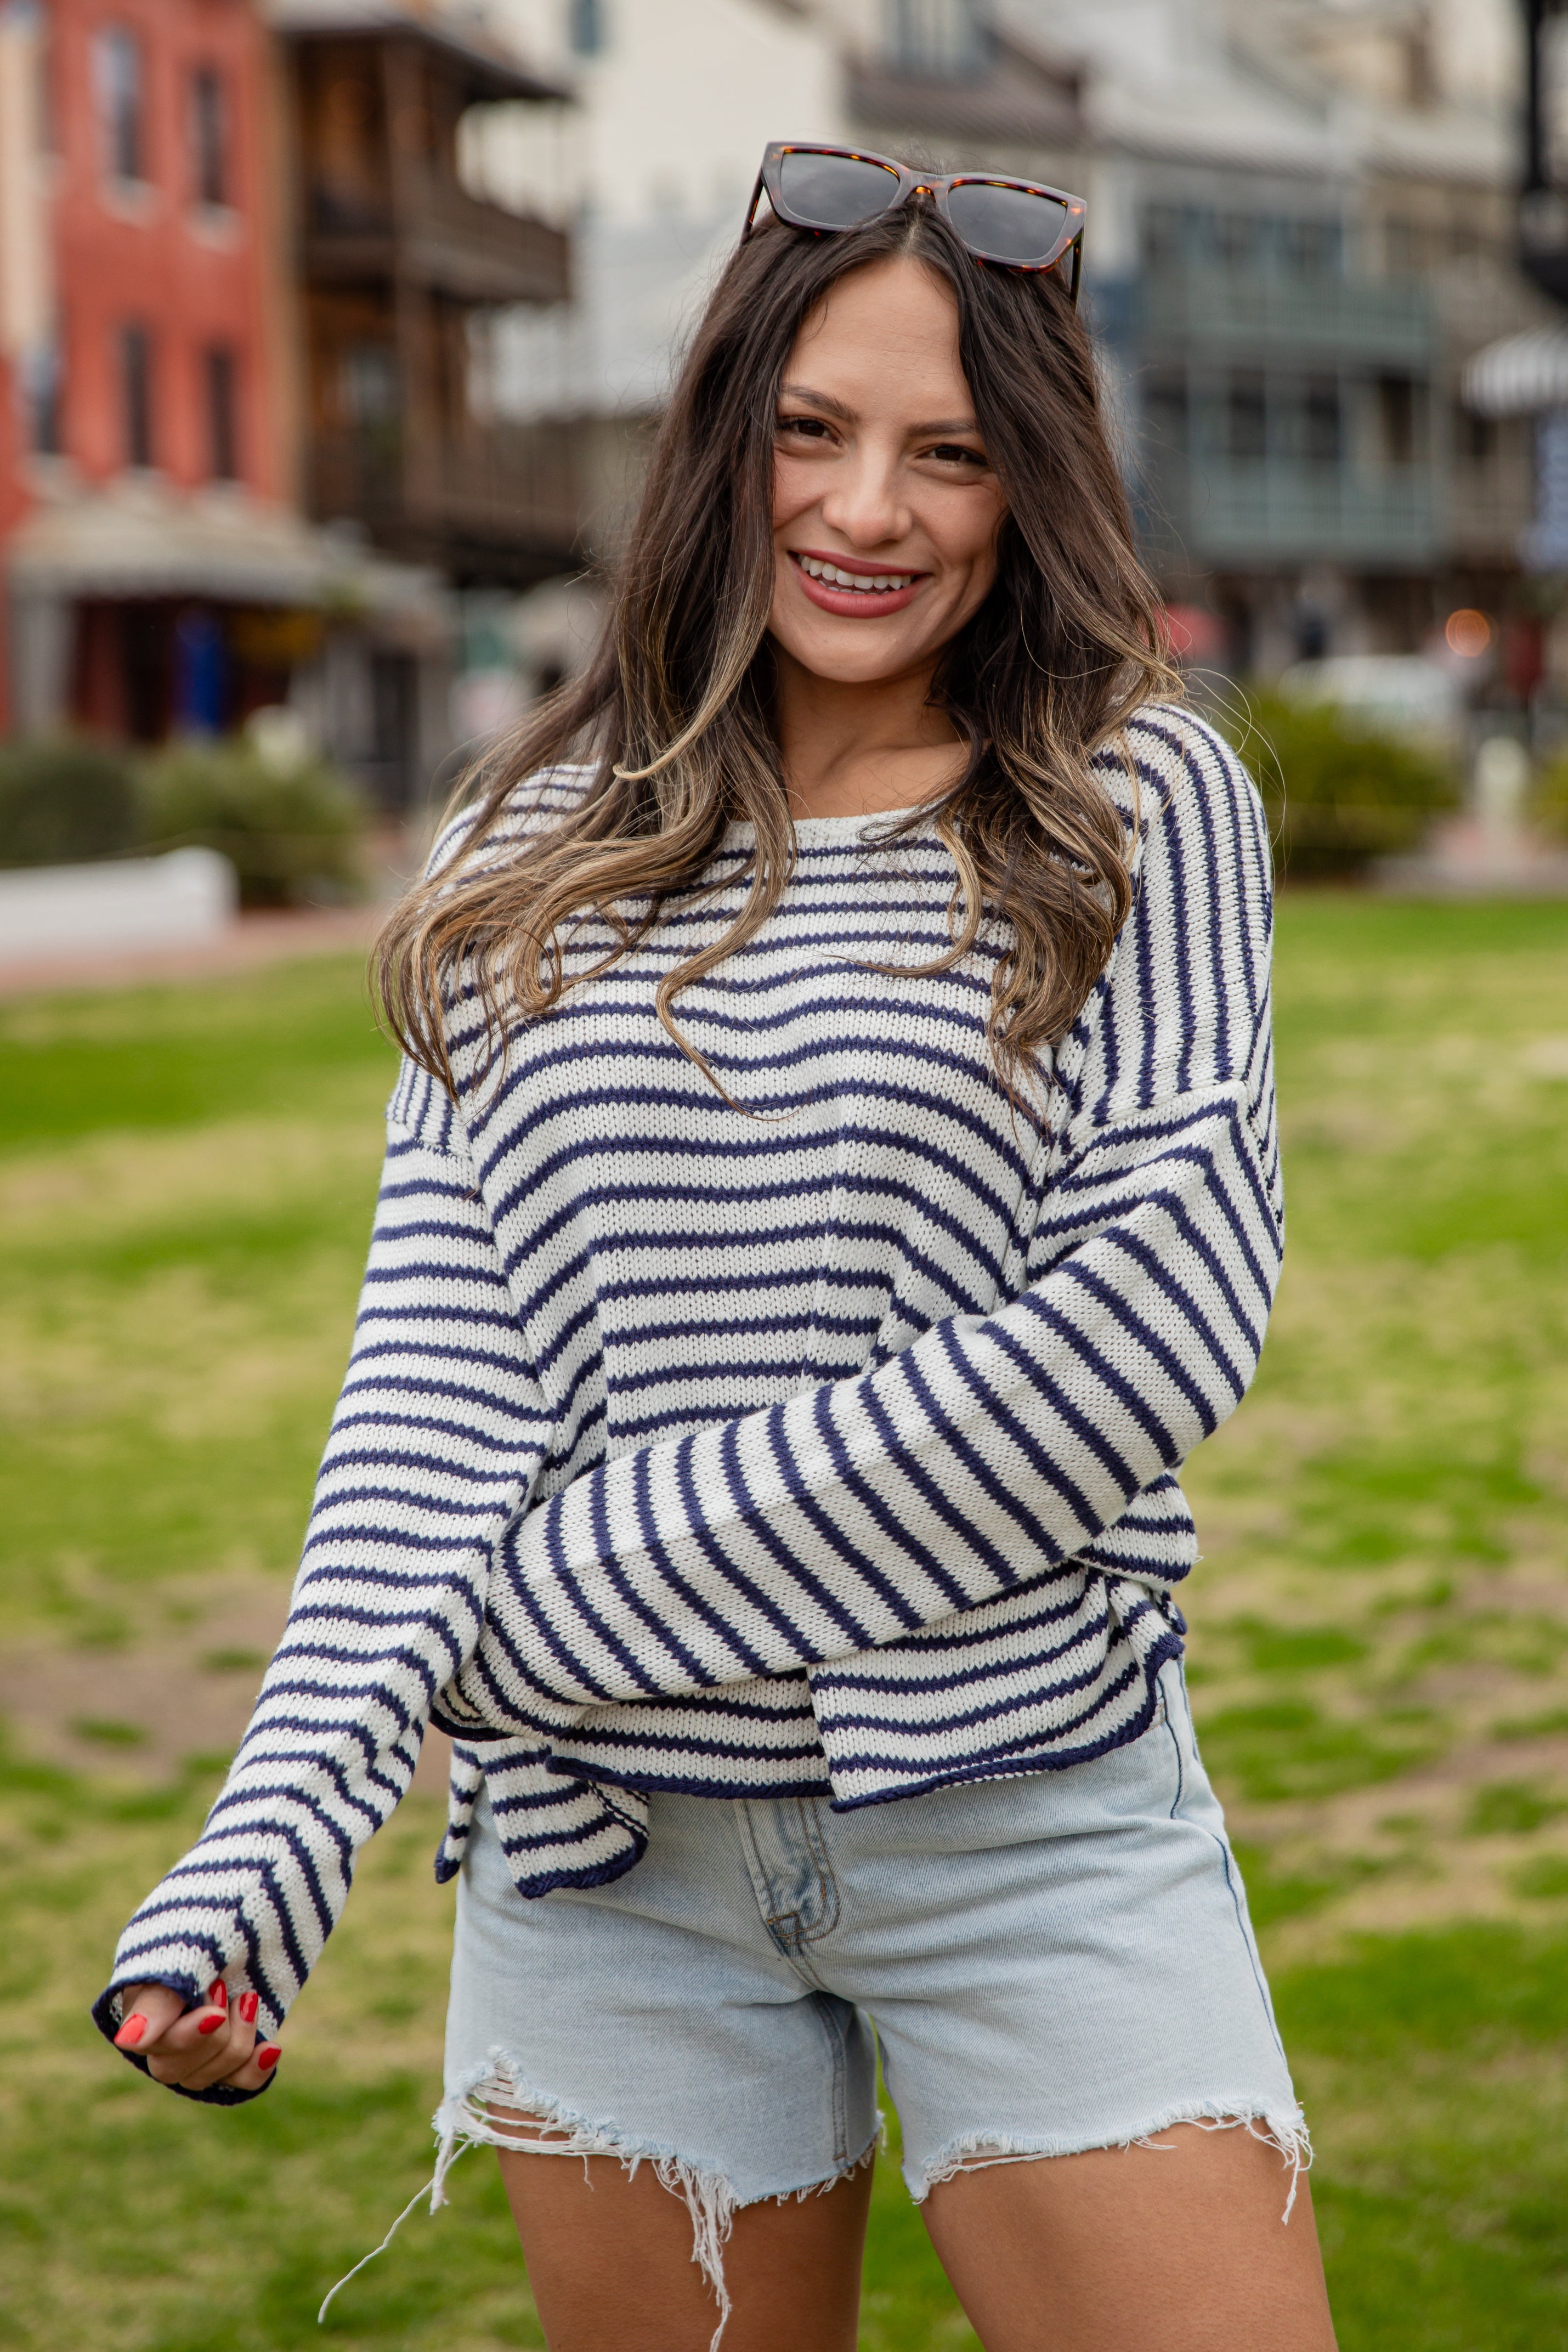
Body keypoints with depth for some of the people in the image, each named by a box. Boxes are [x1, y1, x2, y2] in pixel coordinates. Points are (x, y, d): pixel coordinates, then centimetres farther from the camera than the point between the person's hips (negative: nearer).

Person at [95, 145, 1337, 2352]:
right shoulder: (537, 850, 7)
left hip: (1028, 1817, -2)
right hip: (613, 1854, 3)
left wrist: (566, 1606, -13)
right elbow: (444, 1346, -2)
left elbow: (1151, 1323, -12)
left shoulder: (1136, 805, -2)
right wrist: (294, 1799, -19)